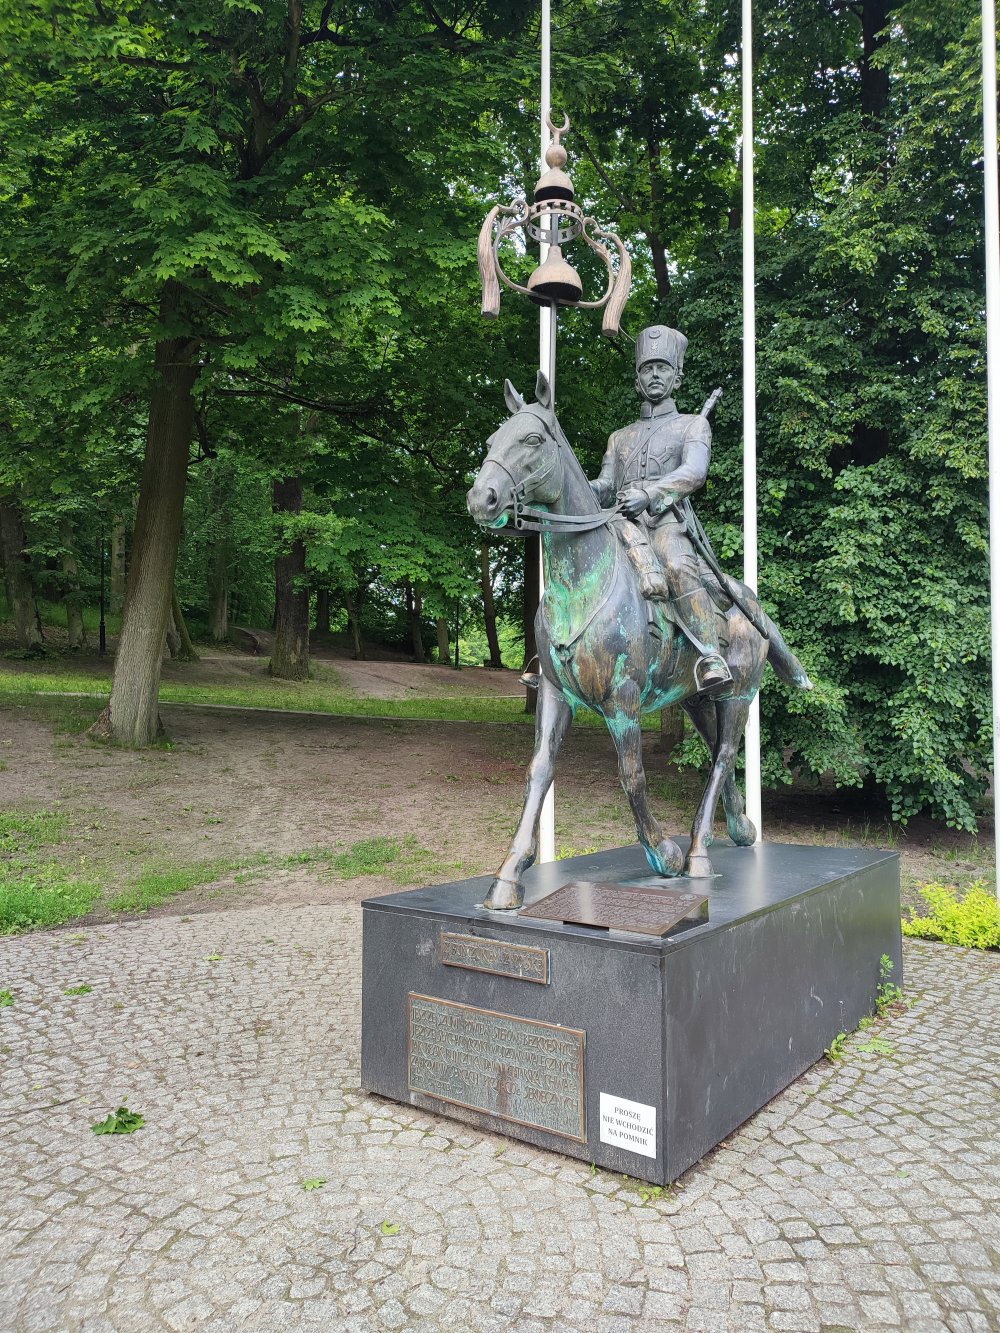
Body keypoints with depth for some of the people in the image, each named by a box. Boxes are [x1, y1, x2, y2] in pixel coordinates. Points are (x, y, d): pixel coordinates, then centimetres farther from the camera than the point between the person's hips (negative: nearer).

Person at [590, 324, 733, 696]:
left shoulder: (693, 425, 18)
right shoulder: (620, 437, 30)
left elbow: (694, 472, -3)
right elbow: (605, 486, 17)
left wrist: (648, 494, -20)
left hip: (666, 522, -4)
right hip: (626, 527, 4)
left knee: (679, 568, -35)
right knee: (610, 514, -32)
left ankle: (711, 658, -36)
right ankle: (648, 570, -42)